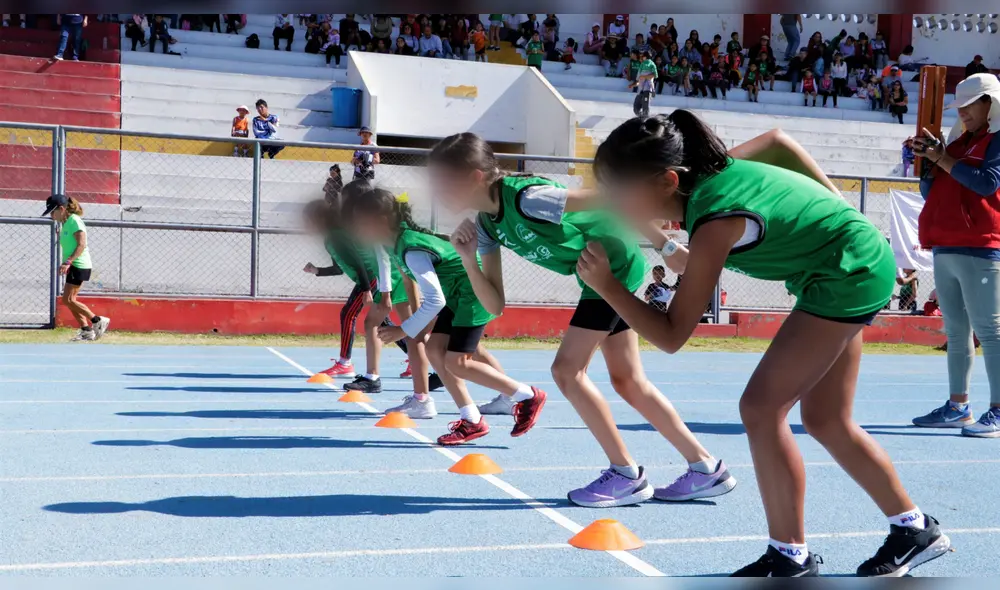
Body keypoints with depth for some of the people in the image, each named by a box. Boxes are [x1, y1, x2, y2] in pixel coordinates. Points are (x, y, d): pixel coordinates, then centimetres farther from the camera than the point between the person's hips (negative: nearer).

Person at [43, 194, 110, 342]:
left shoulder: (74, 221, -13)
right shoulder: (65, 223, 15)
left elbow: (82, 245, -21)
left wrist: (68, 261, -28)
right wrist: (66, 263, 13)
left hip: (79, 266, -10)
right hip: (73, 267, 10)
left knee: (67, 300, -11)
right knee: (69, 300, 8)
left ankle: (98, 321, -5)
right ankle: (86, 330, 11)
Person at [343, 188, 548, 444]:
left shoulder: (412, 250, -29)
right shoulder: (393, 238, -2)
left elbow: (435, 301, -30)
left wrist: (403, 331, -23)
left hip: (476, 290, -10)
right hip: (456, 292, 10)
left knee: (456, 362, -10)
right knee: (435, 349, 3)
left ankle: (528, 397, 3)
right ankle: (471, 421, 8)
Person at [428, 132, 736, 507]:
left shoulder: (526, 197, -28)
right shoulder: (486, 223, -1)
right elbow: (495, 305, -1)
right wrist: (468, 257, -15)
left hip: (616, 263, -9)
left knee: (567, 370, -10)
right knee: (627, 380, 9)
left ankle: (627, 476, 1)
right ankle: (706, 469, 17)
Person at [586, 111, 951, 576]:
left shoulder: (715, 222, -31)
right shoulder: (708, 169, -8)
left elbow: (671, 335, -27)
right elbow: (776, 140, 12)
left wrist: (605, 285, -27)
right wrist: (833, 201, 16)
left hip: (850, 274, -10)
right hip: (853, 269, 10)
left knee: (760, 408, -12)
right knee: (825, 420, 15)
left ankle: (790, 558, 1)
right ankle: (914, 530, 29)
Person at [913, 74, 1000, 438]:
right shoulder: (958, 142, 20)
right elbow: (930, 193, 20)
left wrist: (943, 159, -11)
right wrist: (928, 161, 4)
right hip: (945, 250, 8)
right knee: (955, 331, 10)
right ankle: (958, 406, 16)